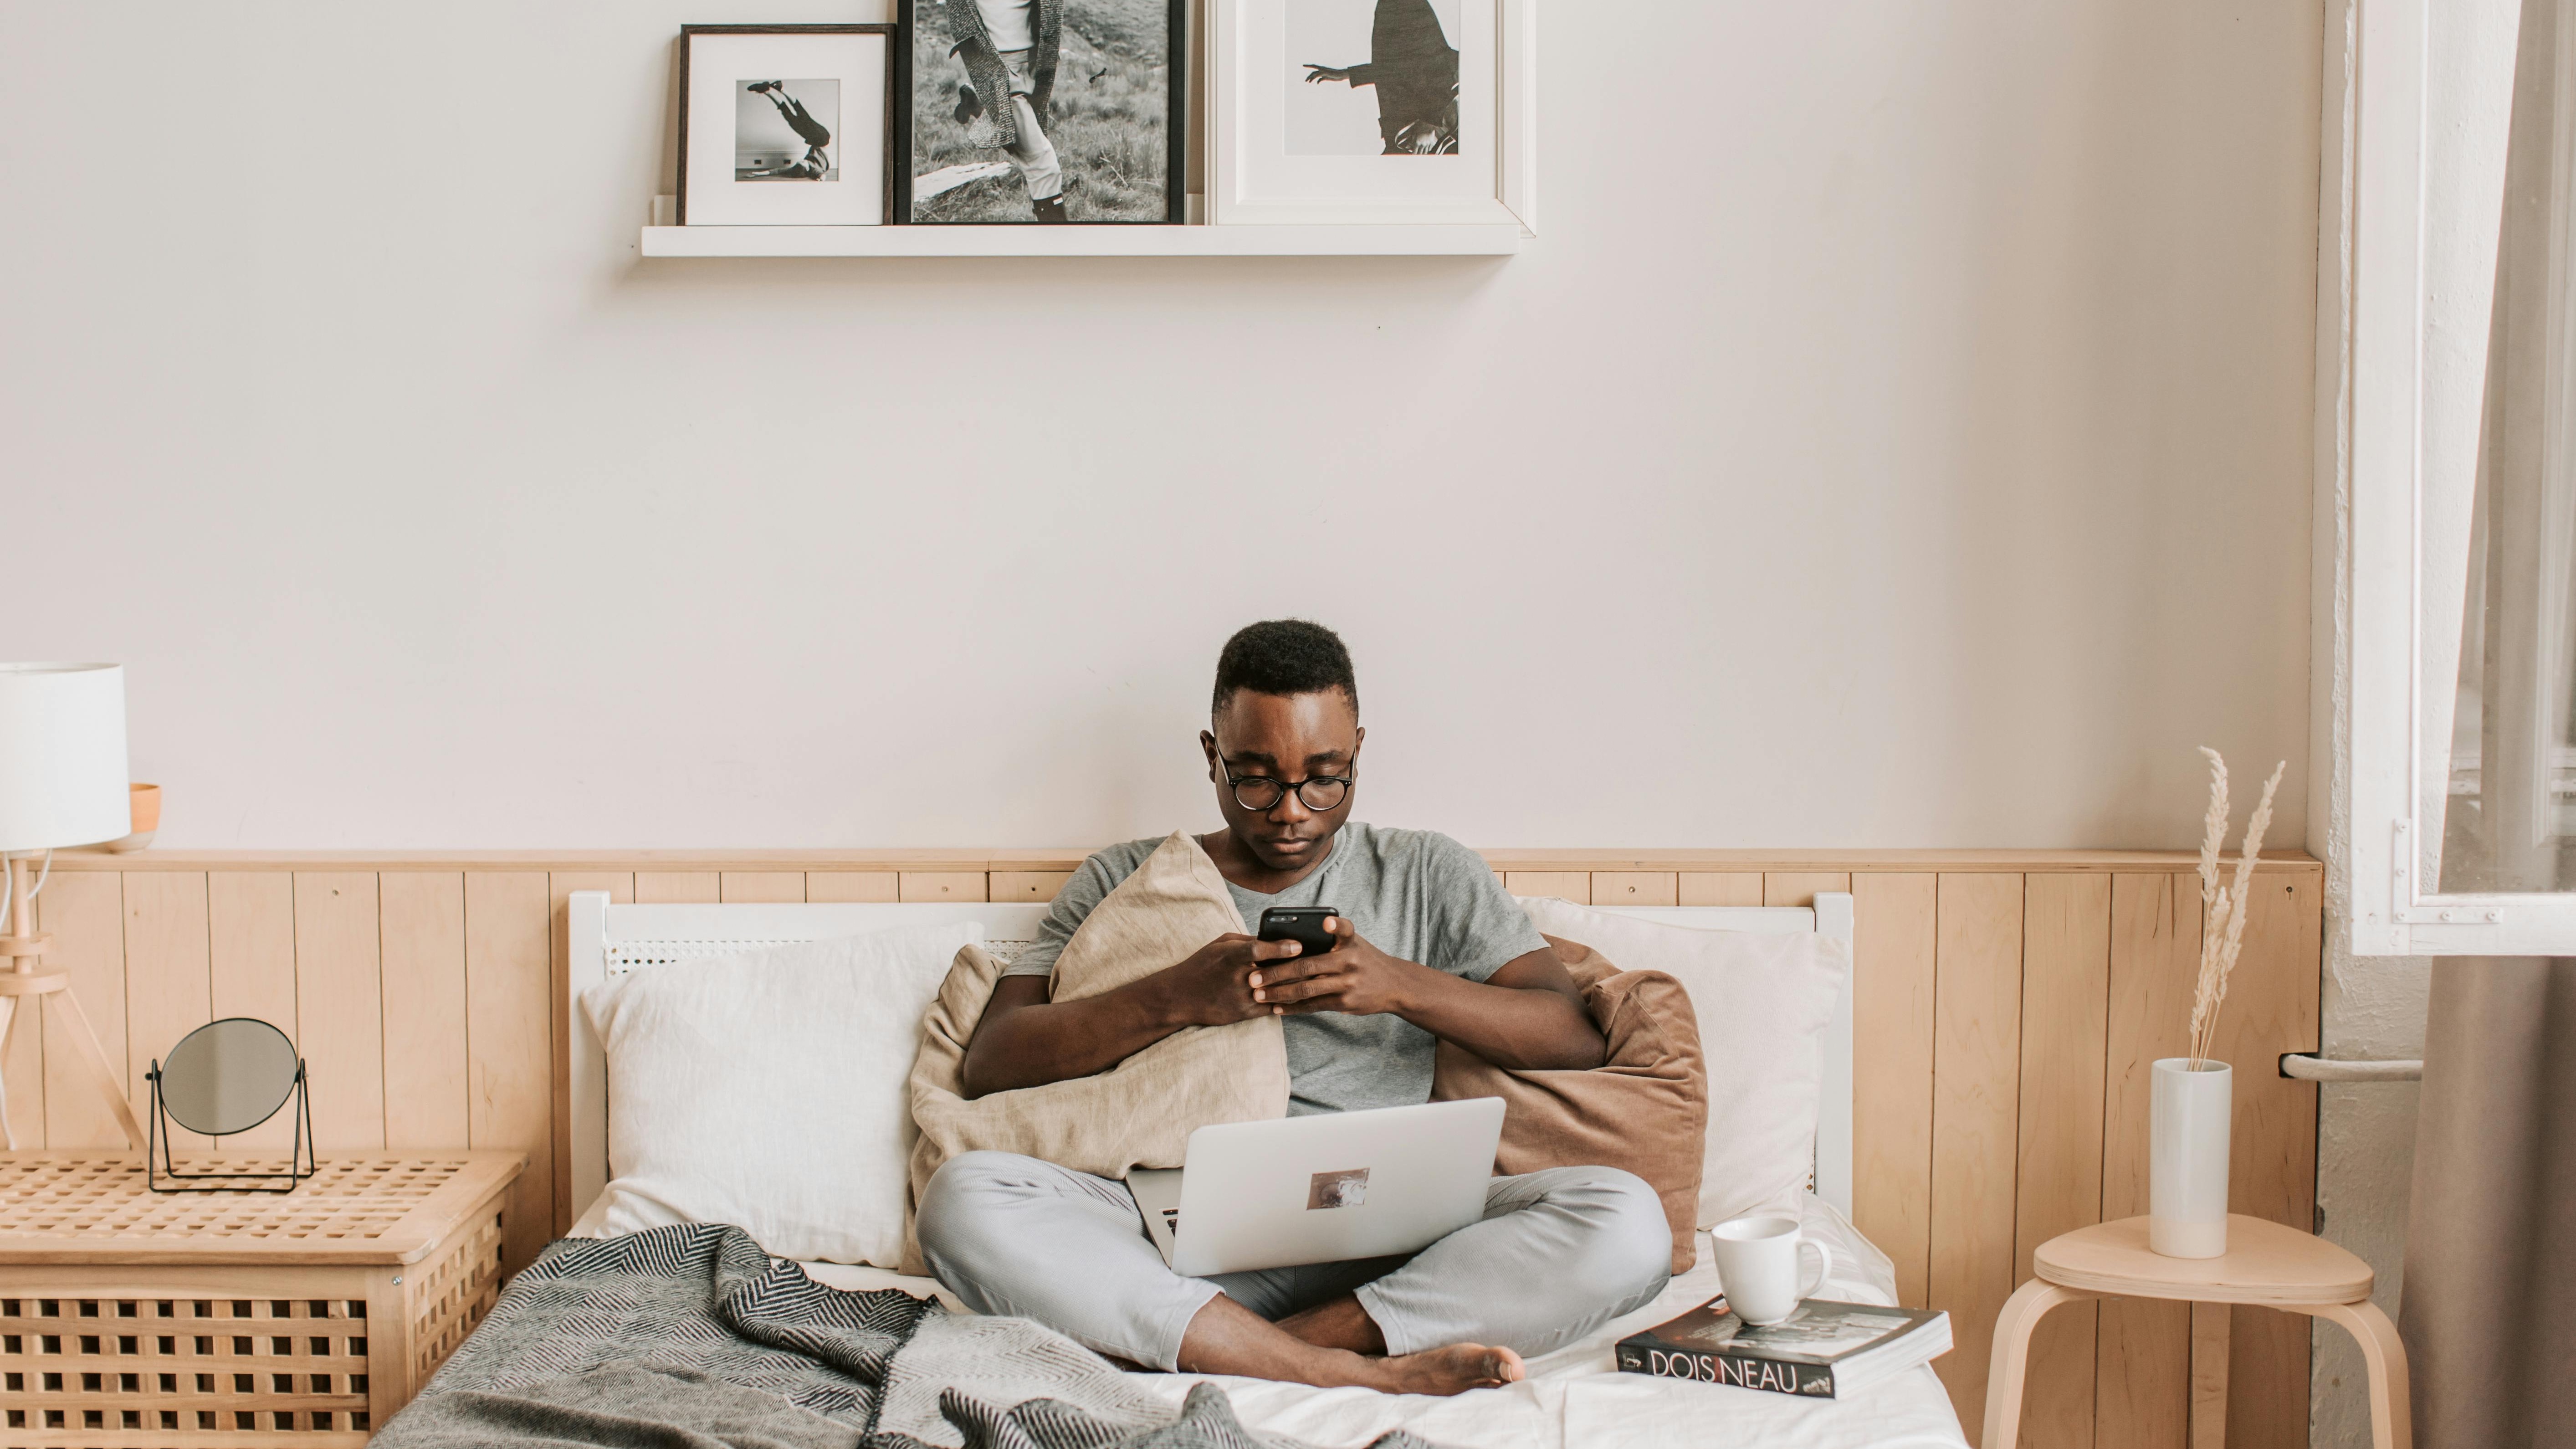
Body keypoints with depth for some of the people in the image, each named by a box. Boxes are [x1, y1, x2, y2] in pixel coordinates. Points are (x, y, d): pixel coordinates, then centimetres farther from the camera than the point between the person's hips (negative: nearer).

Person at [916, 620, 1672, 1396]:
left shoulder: (1429, 875, 18)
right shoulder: (1124, 882, 17)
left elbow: (1580, 1038, 7)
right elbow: (990, 1061, 6)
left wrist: (1401, 985, -10)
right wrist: (1176, 996, -10)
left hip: (1378, 1248, 0)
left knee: (1625, 1224, -27)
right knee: (962, 1195, -31)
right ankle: (1361, 1373, -34)